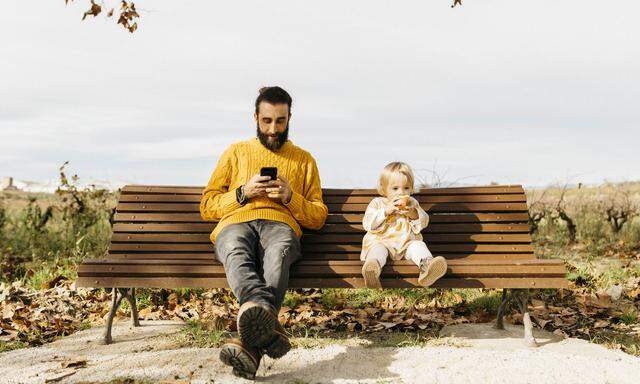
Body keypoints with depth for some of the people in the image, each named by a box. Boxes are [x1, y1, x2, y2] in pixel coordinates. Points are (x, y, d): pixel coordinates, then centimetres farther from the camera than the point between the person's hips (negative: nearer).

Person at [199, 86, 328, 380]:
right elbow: (207, 207, 20)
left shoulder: (303, 159, 27)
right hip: (235, 223, 1)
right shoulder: (236, 152, 27)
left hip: (280, 224, 0)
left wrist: (291, 197, 1)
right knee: (236, 253, -39)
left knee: (278, 254, -40)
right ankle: (268, 326, -65)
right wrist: (243, 193, 2)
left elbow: (318, 217, 20)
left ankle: (251, 344, -61)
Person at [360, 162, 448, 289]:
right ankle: (373, 269, -66)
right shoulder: (377, 203, 7)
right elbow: (367, 224, -5)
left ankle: (427, 264, -57)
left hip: (407, 243, 3)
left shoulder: (412, 203, 17)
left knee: (418, 245, -27)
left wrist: (413, 214, -12)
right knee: (378, 249, -34)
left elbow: (424, 222, 10)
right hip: (382, 241, -2)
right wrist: (385, 211, -16)